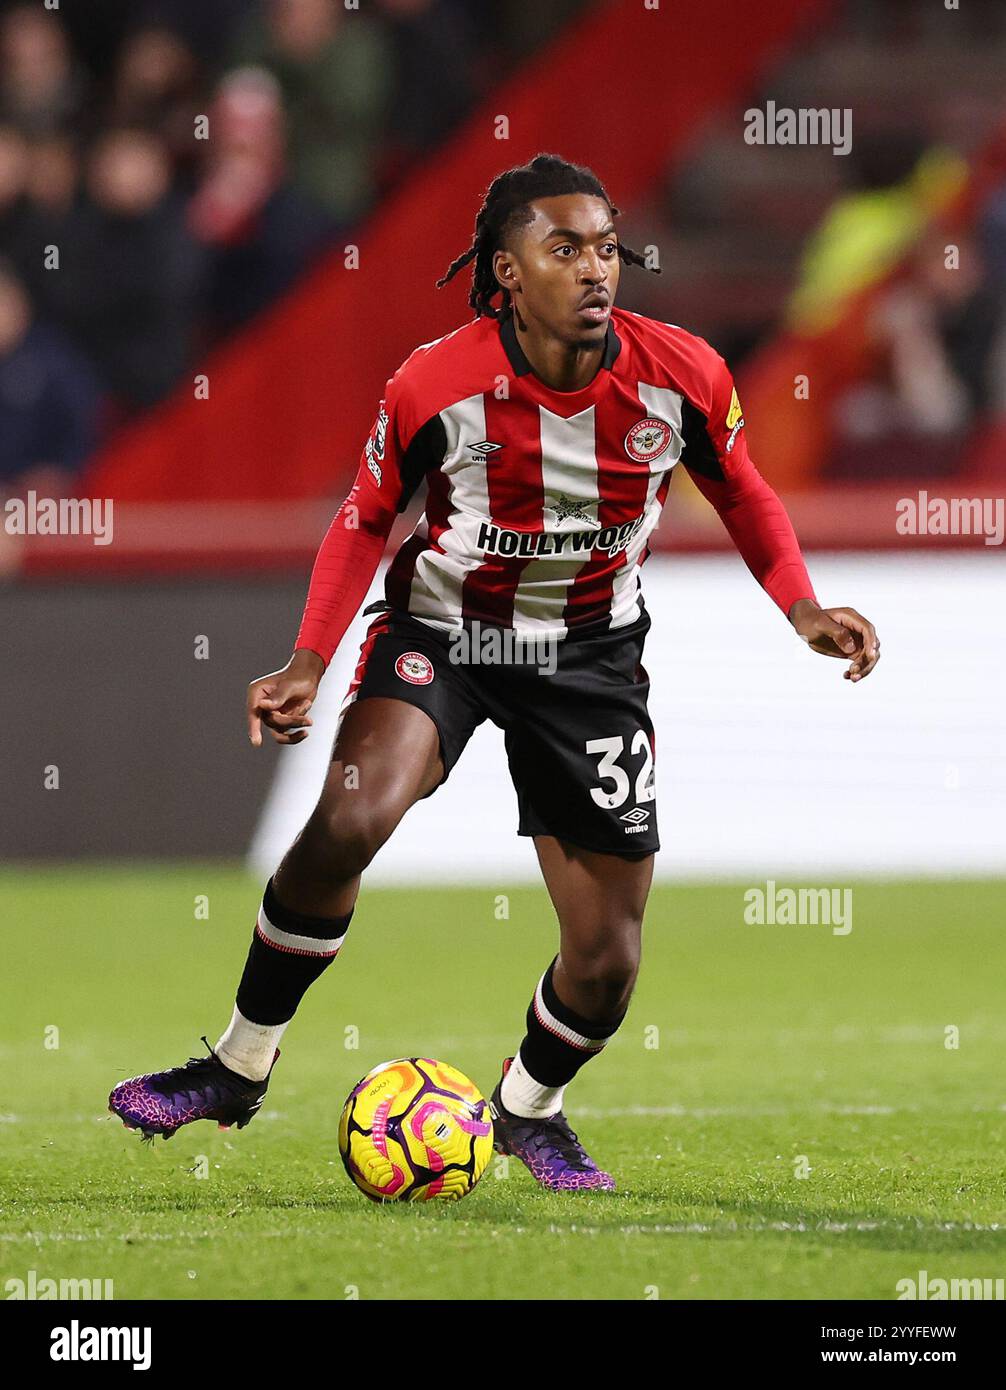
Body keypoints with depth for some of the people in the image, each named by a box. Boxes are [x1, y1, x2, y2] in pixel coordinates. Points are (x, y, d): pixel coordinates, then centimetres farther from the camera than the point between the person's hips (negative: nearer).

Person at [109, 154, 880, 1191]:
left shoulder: (682, 376, -16)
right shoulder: (433, 386, -21)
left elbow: (741, 492, 5)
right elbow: (365, 519, -3)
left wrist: (803, 610, -8)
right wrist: (309, 664, -13)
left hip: (593, 654, 2)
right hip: (443, 628, -2)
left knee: (607, 960, -1)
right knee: (351, 819, -30)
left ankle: (528, 1107, 32)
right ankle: (239, 1067, -11)